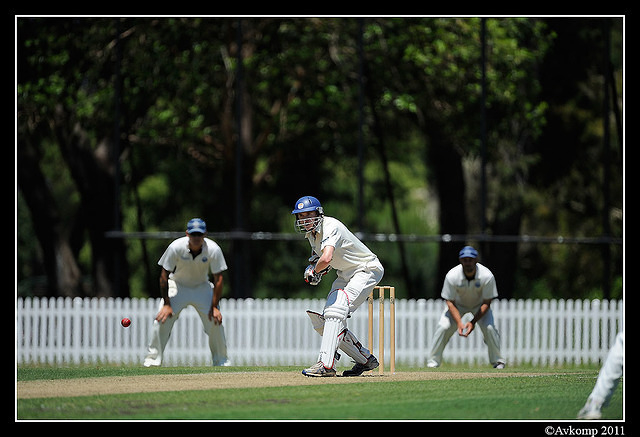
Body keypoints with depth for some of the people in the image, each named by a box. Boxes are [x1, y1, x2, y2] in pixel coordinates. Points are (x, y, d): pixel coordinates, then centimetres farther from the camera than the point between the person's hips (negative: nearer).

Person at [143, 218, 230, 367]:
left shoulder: (213, 250, -24)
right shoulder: (176, 247, -26)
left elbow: (218, 279, -17)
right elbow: (164, 275, -17)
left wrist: (214, 307, -22)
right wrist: (166, 304, -20)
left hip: (202, 287, 1)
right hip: (177, 285, -1)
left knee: (215, 321, -12)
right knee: (162, 320, -16)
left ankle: (221, 361, 6)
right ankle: (152, 359, -6)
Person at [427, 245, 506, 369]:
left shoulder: (487, 276, -31)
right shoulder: (452, 276, -30)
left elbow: (486, 303, -22)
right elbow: (450, 303, -23)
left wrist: (473, 322, -32)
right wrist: (459, 323, -36)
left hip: (480, 305, 0)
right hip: (458, 305, 0)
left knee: (489, 328, -22)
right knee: (443, 327, -18)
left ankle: (498, 361, -1)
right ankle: (433, 362, -4)